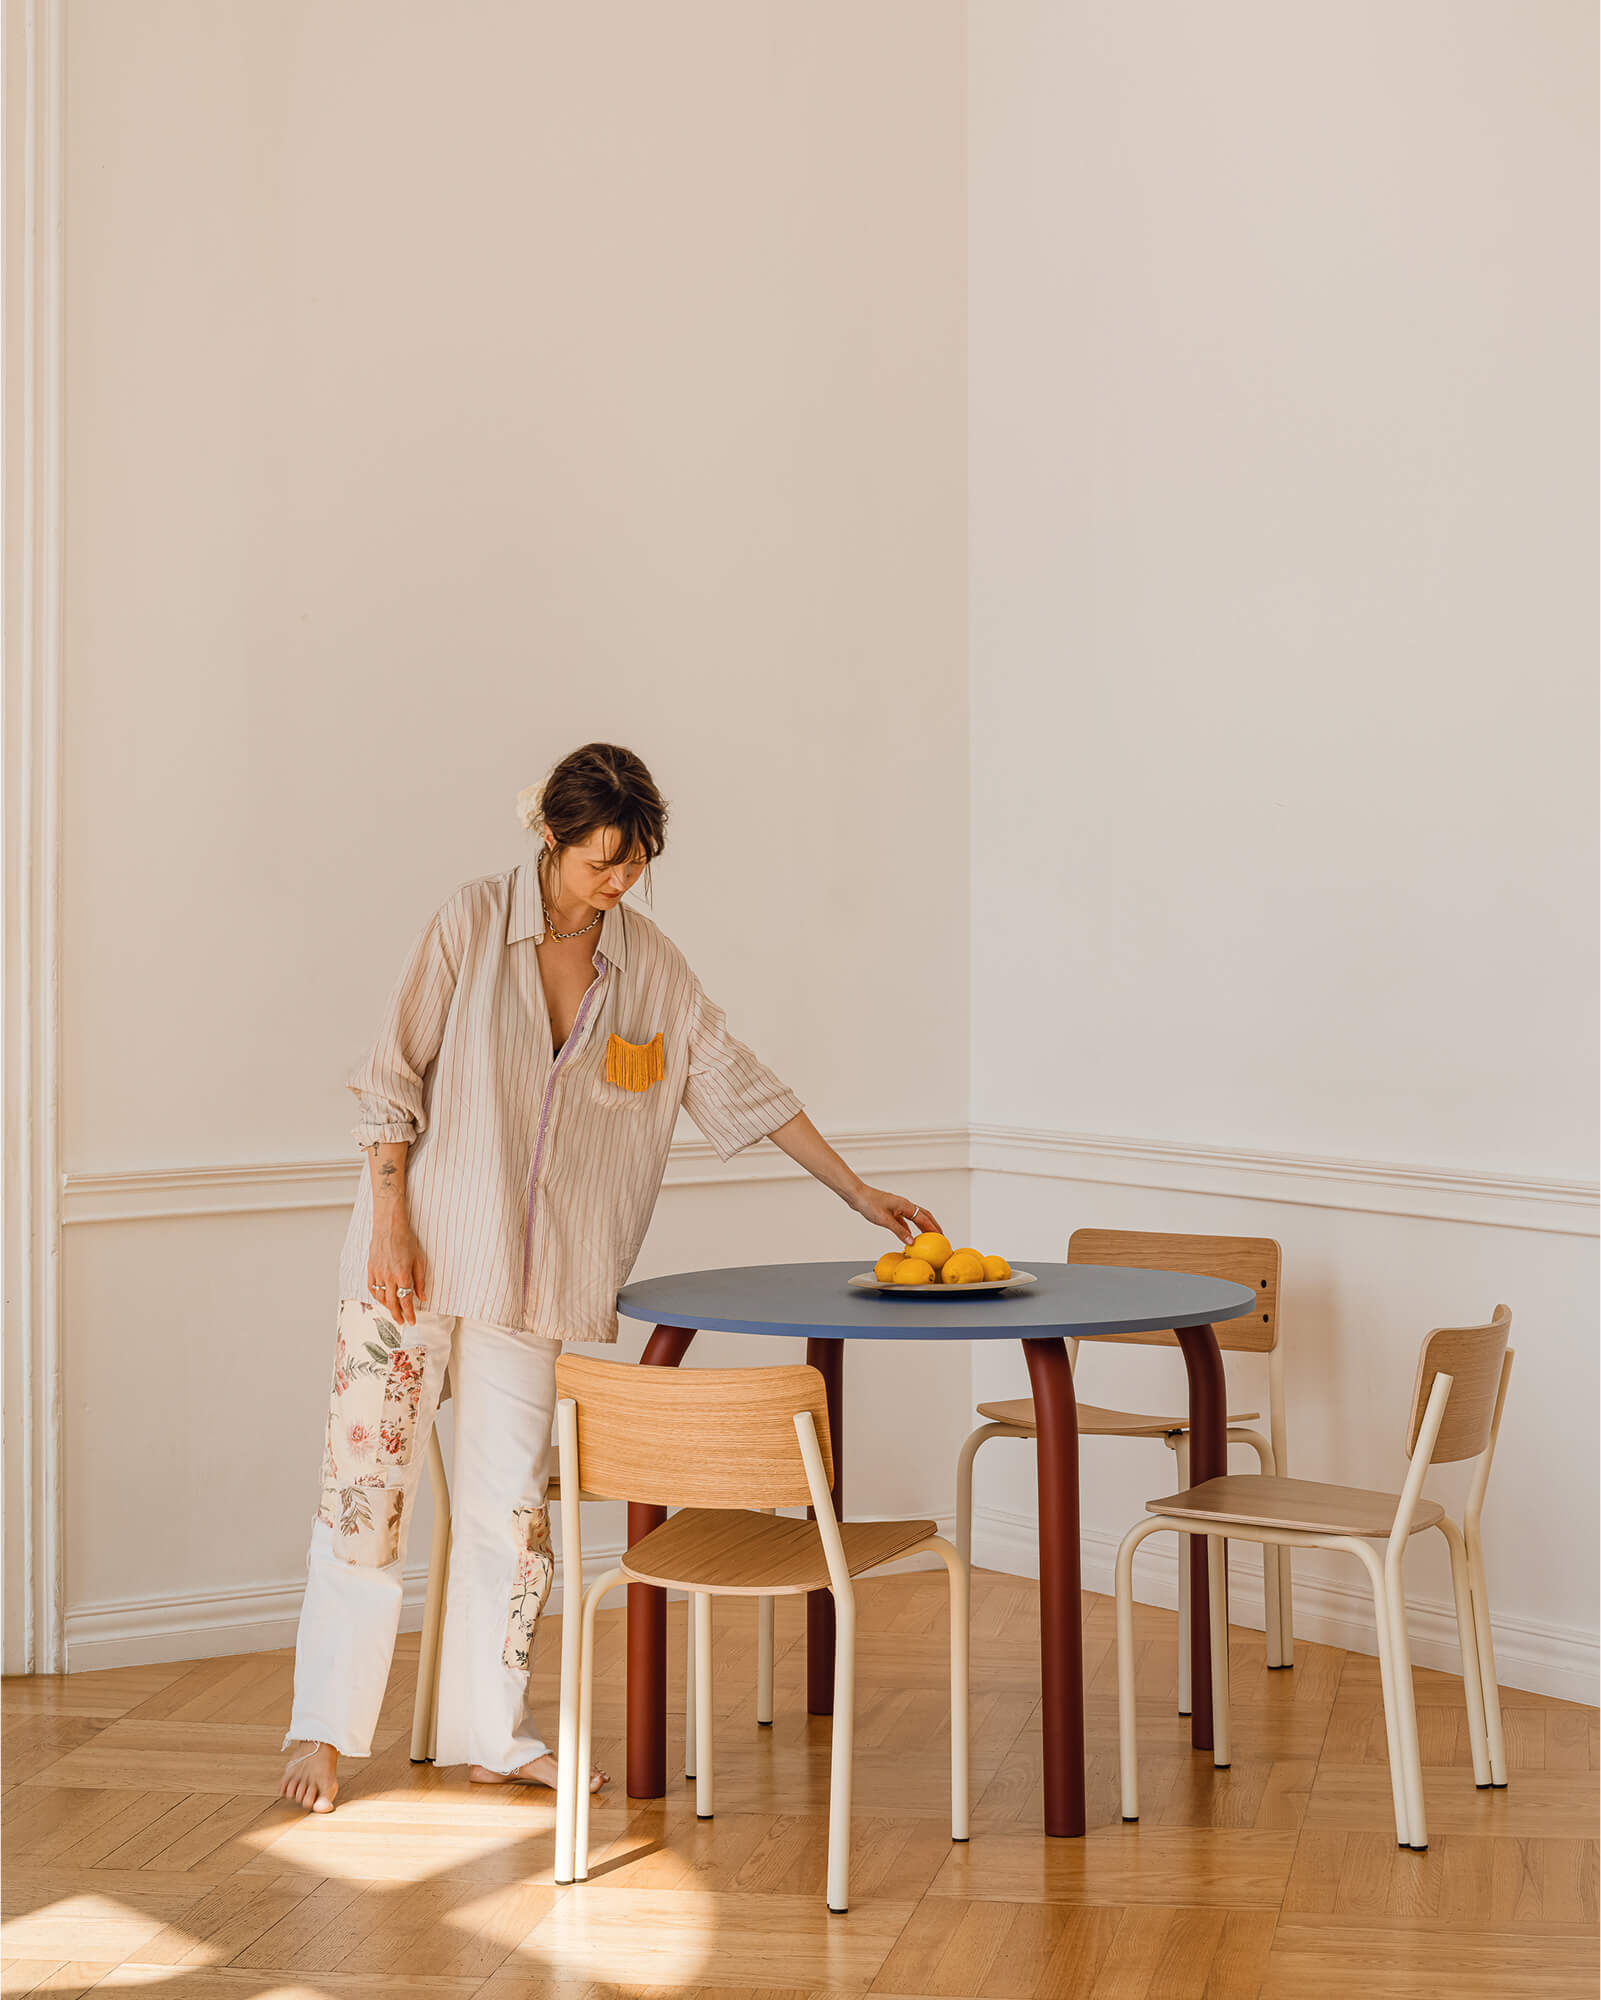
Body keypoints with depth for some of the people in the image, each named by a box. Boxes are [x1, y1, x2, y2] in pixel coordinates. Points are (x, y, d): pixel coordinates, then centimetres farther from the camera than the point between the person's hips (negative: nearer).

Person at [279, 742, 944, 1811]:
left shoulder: (650, 961, 2)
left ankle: (491, 1734, 19)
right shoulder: (472, 923, -8)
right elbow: (395, 1075, -6)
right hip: (417, 1252, -3)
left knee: (514, 1503, 6)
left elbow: (736, 1080, 6)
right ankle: (326, 1730, 10)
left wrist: (857, 1190, 4)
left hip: (535, 1276, 3)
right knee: (368, 1489, -1)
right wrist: (389, 1220, -11)